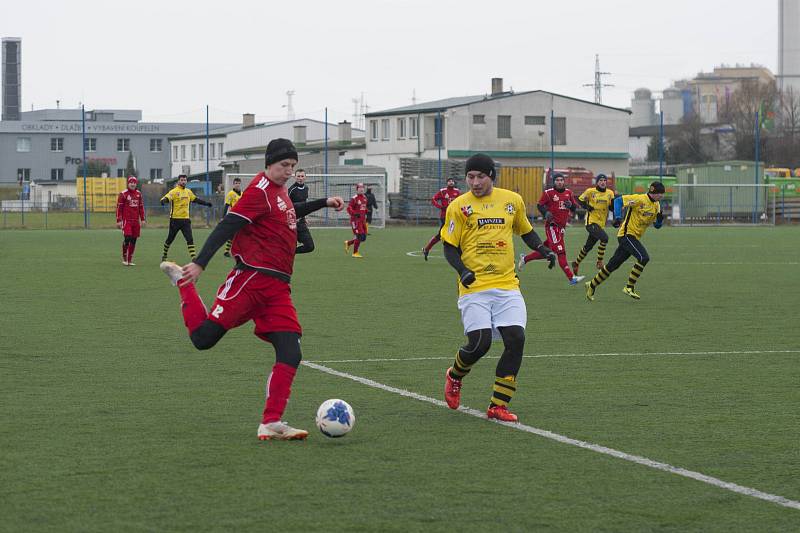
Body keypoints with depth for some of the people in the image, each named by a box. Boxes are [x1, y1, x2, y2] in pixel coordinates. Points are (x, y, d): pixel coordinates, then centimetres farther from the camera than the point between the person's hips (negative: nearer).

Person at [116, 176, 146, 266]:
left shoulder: (138, 194, 12)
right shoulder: (123, 194, -4)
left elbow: (141, 207, 18)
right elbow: (119, 208, -5)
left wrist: (142, 219, 14)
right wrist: (119, 221, -10)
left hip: (136, 221, 5)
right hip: (126, 220, -5)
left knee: (133, 240, 6)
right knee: (127, 238, -14)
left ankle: (130, 260, 14)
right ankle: (124, 258, 1)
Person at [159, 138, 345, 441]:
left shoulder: (279, 190, 19)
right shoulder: (260, 191, -9)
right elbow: (227, 226, -17)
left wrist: (323, 203, 45)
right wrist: (199, 264, -25)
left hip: (278, 288, 8)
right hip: (251, 278, -8)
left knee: (290, 356, -6)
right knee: (203, 338, -9)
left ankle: (271, 424, -4)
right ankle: (182, 280, 18)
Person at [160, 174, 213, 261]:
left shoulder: (188, 191, 12)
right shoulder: (174, 191, -9)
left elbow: (195, 199, 28)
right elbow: (167, 198, -23)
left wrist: (206, 203, 30)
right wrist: (164, 201, -46)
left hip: (186, 219, 4)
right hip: (175, 219, -4)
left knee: (190, 239, -7)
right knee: (170, 239, 9)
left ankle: (194, 257, -10)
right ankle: (164, 255, 29)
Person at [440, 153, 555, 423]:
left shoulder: (513, 200, 8)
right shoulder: (458, 206, -1)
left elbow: (526, 231, 24)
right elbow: (449, 247, 3)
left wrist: (545, 251, 7)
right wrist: (462, 270, -15)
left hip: (507, 285, 3)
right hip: (474, 287, -3)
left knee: (516, 340, -11)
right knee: (480, 343, -13)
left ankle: (498, 406, 0)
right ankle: (454, 376, 22)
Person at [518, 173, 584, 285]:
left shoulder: (568, 193, 10)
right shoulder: (548, 193, -6)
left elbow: (574, 208, 15)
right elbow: (540, 205, 2)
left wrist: (570, 205, -8)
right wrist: (546, 213, -16)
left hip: (561, 226, 7)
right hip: (552, 225, -7)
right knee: (561, 252, -12)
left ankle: (525, 258, 35)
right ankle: (571, 278, -16)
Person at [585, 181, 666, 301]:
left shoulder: (656, 205, 10)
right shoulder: (640, 199, -15)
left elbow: (657, 225, 15)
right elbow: (618, 200, -13)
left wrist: (660, 219, -7)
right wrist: (617, 217, -23)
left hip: (634, 237, 8)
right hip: (626, 234, -8)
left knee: (613, 265, 12)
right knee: (643, 257, -23)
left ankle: (592, 285, 25)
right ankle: (629, 287, -17)